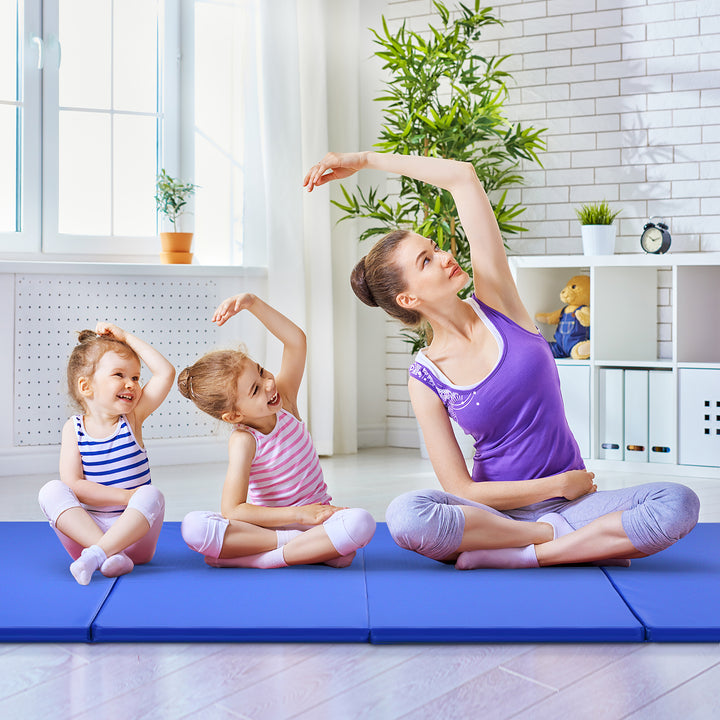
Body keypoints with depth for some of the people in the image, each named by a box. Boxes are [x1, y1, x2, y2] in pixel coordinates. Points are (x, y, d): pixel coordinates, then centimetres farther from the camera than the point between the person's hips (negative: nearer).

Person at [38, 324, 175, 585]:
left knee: (152, 495, -27)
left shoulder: (132, 419, 1)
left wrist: (126, 337, -4)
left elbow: (166, 372, -8)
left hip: (133, 536, 0)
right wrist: (126, 497, -19)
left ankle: (97, 554, -36)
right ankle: (111, 555, -32)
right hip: (86, 531, 0)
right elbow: (72, 484, -10)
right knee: (52, 491, -21)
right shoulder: (74, 428, 0)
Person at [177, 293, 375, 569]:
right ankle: (318, 549, -32)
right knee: (193, 526, -31)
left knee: (361, 523, -32)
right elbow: (232, 510, -22)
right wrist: (298, 513, -23)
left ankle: (255, 559, -27)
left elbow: (296, 340, -13)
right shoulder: (243, 441, -15)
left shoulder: (285, 400, -4)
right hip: (266, 523, -2)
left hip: (315, 517, 2)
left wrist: (252, 302, -24)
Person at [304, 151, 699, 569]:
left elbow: (462, 177, -7)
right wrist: (559, 485, -8)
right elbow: (460, 491, -8)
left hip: (571, 499, 2)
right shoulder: (426, 380, -5)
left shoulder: (496, 302, -1)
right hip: (495, 511, -1)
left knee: (679, 503, -26)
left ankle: (518, 555, -22)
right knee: (405, 516, -34)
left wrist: (366, 160, -3)